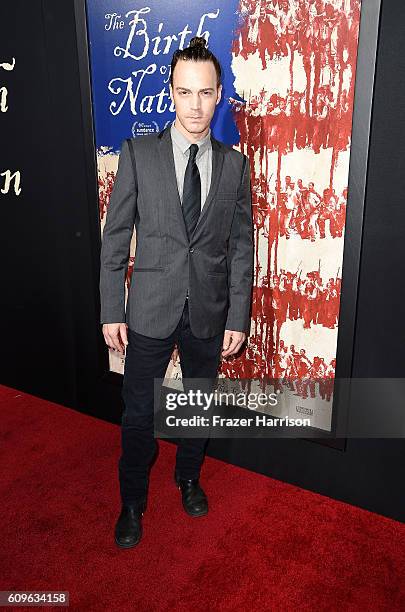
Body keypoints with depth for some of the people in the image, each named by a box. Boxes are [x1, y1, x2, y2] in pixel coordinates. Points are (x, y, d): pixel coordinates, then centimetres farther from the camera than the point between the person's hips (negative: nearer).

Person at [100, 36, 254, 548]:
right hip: (150, 311, -1)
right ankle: (132, 502, 34)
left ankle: (189, 477, 46)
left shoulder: (235, 164, 1)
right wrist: (112, 311, -6)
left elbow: (242, 247, 2)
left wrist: (238, 318, -2)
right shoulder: (138, 153, -4)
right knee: (138, 415, 10)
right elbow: (115, 237, -3)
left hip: (209, 313, 2)